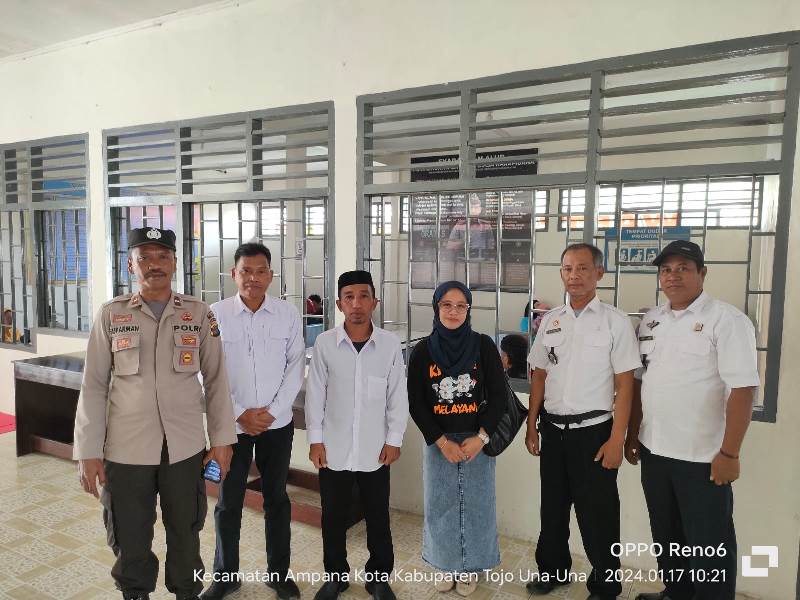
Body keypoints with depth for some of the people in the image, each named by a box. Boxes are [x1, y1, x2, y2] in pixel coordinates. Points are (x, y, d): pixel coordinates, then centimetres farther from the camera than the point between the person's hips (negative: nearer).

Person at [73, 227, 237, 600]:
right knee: (129, 538, 13)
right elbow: (93, 386, 0)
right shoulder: (111, 314, -1)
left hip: (185, 447, 0)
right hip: (126, 449, 0)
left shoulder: (199, 314, 0)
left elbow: (216, 380, 2)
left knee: (185, 533, 15)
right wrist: (88, 451, -3)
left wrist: (222, 438, 0)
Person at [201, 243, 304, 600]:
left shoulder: (288, 314, -4)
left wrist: (271, 411, -9)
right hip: (232, 423, 0)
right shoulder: (216, 315, -6)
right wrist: (238, 414, -10)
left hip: (278, 423, 1)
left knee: (276, 499, 13)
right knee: (228, 502, 10)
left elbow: (296, 367, -2)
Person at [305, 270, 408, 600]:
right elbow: (315, 393, -1)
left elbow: (398, 395, -1)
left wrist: (394, 439, -1)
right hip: (333, 448, 0)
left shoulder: (390, 343, -5)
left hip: (375, 450, 0)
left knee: (378, 517, 13)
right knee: (333, 517, 14)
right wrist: (315, 439, -2)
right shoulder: (324, 343, -6)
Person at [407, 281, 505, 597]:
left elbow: (498, 395, -4)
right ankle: (448, 565, 31)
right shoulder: (423, 350, -4)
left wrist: (481, 437, -13)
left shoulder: (484, 346, -6)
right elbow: (415, 402, -4)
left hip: (477, 439, 0)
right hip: (437, 441, 1)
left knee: (475, 504, 9)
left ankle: (470, 566, 30)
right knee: (441, 504, 10)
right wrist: (442, 442, -11)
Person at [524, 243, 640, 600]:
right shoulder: (550, 321, 5)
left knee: (597, 514, 8)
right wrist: (532, 426, 9)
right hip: (552, 429, 4)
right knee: (553, 505, 17)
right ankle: (553, 569, 38)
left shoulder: (615, 322, -7)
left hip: (593, 430, -4)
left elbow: (625, 383, -8)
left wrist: (616, 440, -12)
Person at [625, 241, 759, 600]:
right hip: (654, 450, 6)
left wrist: (729, 453, -18)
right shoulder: (650, 321, 7)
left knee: (708, 543, 8)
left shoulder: (727, 320, -11)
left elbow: (742, 390, -16)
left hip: (703, 456, -6)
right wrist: (632, 436, 12)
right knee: (665, 536, 20)